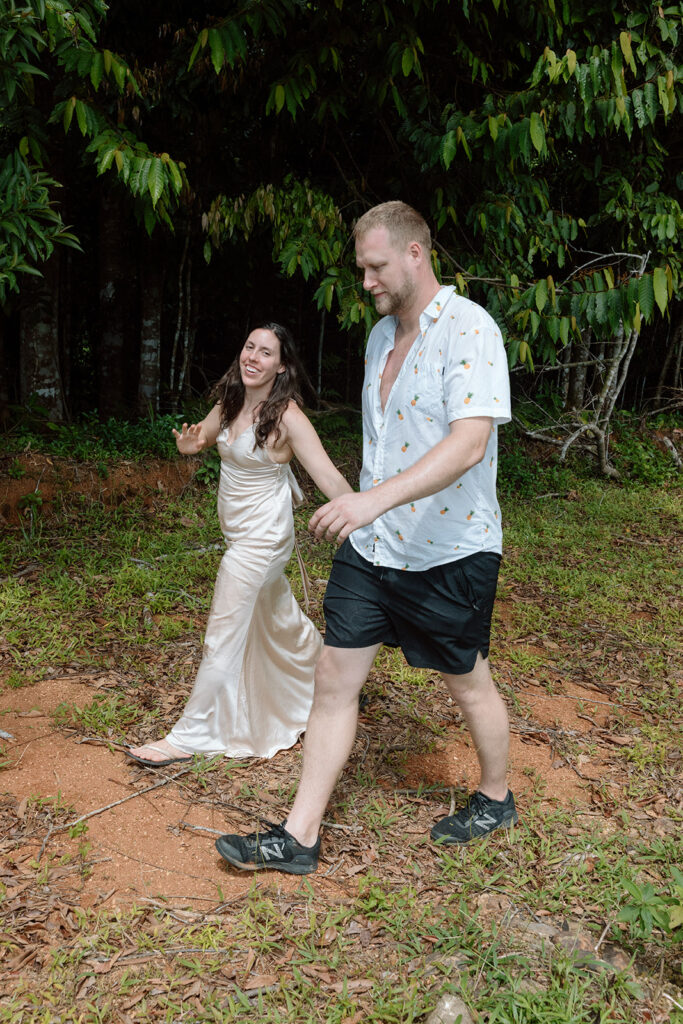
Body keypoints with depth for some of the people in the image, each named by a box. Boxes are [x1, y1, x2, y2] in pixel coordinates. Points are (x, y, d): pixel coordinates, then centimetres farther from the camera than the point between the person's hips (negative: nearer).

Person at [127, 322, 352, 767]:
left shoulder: (287, 416, -20)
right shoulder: (231, 403, 1)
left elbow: (330, 478, -25)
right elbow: (198, 439, 13)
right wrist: (189, 443, -12)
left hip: (260, 538, -8)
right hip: (240, 530, 8)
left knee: (224, 636, -2)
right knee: (280, 617, 25)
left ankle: (192, 735, 11)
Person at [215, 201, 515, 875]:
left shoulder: (468, 329, -16)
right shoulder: (381, 334, 11)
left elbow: (469, 442, -28)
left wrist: (378, 497, -38)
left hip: (448, 551, -7)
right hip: (370, 545, 7)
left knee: (468, 685, 12)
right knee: (334, 678, 5)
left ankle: (496, 799, 39)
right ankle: (299, 836, 15)